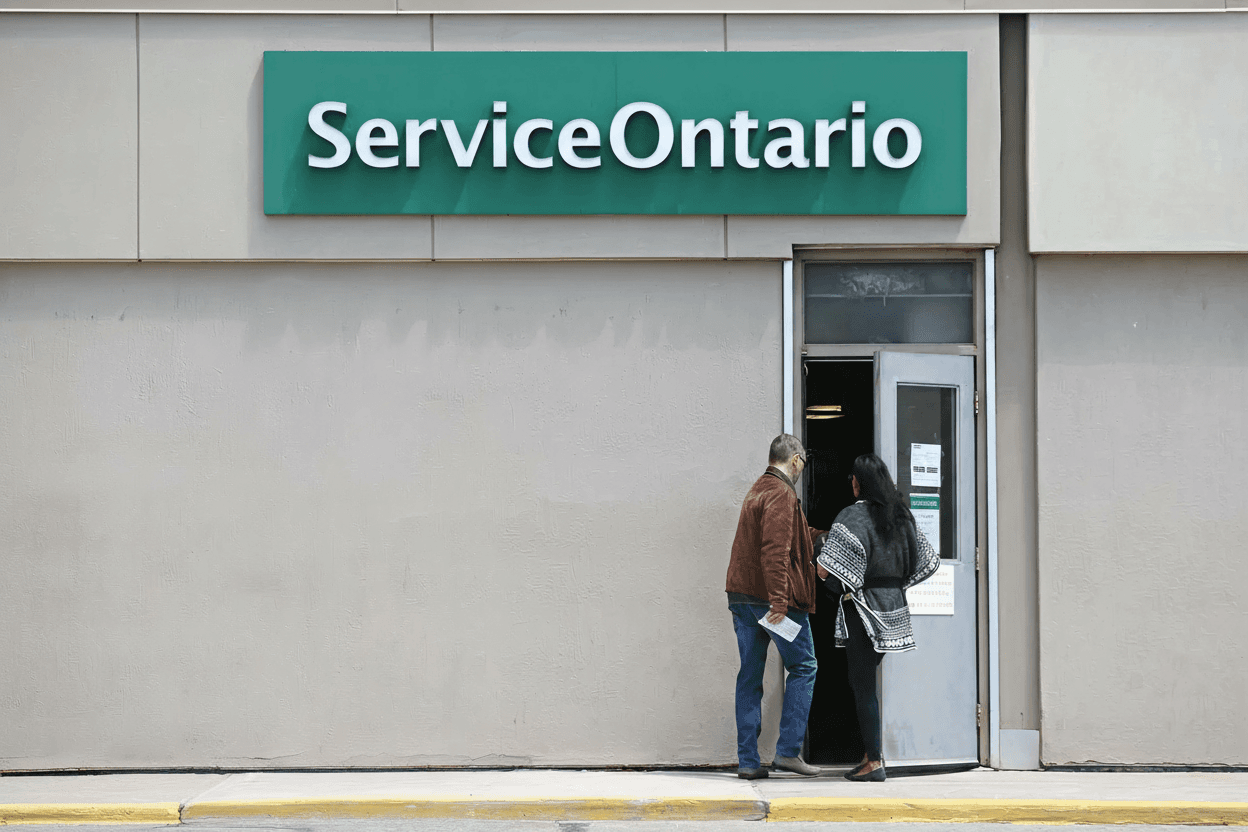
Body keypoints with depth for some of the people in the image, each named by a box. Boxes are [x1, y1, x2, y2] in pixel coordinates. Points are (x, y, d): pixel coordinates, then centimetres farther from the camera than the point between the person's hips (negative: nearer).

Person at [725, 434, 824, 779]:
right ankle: (788, 750, -2)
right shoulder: (782, 494, -11)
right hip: (770, 597, -9)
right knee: (803, 666, 3)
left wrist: (815, 536, 49)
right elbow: (775, 551, -22)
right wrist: (779, 600, -25)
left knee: (750, 675, 7)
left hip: (741, 595, 9)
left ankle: (747, 760, 6)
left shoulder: (757, 490, 19)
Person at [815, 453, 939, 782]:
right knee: (861, 680, 17)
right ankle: (871, 752, 18)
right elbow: (927, 561, 13)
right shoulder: (900, 516, 7)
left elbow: (824, 570, -21)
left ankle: (874, 762, -1)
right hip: (893, 606, 7)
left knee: (863, 683, -1)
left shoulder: (853, 516, -13)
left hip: (863, 607, -7)